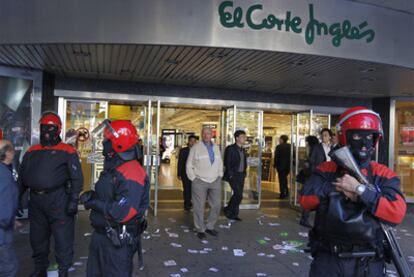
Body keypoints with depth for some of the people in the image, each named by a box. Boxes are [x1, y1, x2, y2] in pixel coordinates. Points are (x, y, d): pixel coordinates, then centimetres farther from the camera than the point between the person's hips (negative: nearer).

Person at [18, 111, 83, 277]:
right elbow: (22, 176, 18)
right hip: (36, 200, 6)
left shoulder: (67, 151, -3)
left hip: (59, 200, -5)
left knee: (63, 238, 1)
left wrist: (74, 200, -15)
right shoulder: (32, 151, 13)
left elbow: (76, 178, -8)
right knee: (37, 237, 17)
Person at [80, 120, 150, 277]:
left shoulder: (131, 174, -26)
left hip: (118, 241, -10)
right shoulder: (112, 167, 8)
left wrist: (93, 203, -20)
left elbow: (121, 213, -32)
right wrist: (92, 196, -3)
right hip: (100, 234, 10)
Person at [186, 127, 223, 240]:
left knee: (216, 205, 8)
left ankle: (209, 227, 26)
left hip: (215, 181, 5)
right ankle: (200, 230, 16)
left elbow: (220, 163, 19)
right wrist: (193, 179, -6)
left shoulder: (216, 147, 11)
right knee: (199, 207, 0)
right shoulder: (196, 147, -4)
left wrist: (220, 176, 10)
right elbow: (189, 165, -1)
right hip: (200, 181, -5)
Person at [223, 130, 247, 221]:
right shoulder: (230, 149, -10)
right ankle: (228, 210, 7)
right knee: (238, 195, -11)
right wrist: (230, 175, -14)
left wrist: (244, 173, 10)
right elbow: (227, 163, -12)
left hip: (241, 175, 7)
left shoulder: (242, 149, 14)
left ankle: (234, 214, 19)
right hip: (233, 175, -7)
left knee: (237, 195, 9)